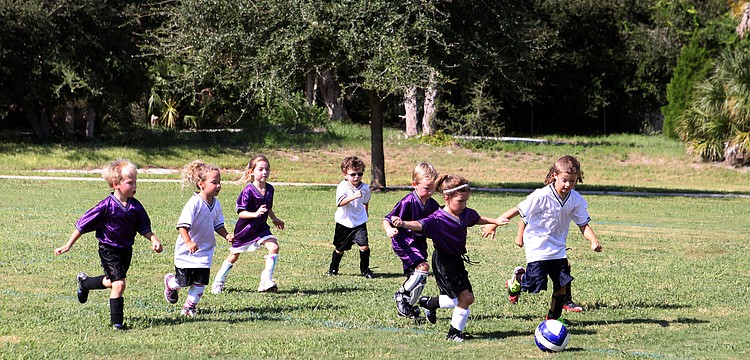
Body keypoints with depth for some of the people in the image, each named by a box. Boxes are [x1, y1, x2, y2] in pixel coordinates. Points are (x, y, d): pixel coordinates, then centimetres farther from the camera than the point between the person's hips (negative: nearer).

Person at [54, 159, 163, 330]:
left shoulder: (135, 206, -4)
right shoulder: (106, 206, -20)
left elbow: (144, 228, 7)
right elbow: (83, 224, -13)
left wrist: (154, 240, -12)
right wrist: (68, 245, -12)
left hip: (126, 250, 7)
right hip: (109, 250, -6)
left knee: (111, 281, 23)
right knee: (119, 284, -14)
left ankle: (84, 282, 52)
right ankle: (116, 322, -2)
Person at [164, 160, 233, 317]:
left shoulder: (216, 204, 0)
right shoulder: (194, 203, -23)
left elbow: (218, 225, 14)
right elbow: (182, 225, -26)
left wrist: (226, 235, -4)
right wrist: (188, 242, -38)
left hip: (205, 250, 6)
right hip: (187, 251, -6)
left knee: (200, 281, 0)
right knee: (184, 281, 6)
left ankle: (190, 306, 17)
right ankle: (170, 282, 40)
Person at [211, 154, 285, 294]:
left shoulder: (269, 189, -4)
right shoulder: (248, 191, -25)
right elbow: (241, 213, -27)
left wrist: (274, 219, 27)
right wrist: (255, 214, -42)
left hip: (261, 227, 5)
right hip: (244, 229, -5)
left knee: (274, 247, -17)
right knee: (234, 256, 10)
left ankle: (266, 281, -16)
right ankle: (219, 281, 31)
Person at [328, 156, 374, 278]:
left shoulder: (365, 188, -4)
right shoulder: (342, 187, -17)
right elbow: (340, 203, -33)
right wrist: (354, 196, -45)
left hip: (359, 222, 2)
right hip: (344, 222, -2)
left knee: (364, 246, -13)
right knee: (340, 248, 11)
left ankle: (365, 270, 6)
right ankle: (333, 269, 33)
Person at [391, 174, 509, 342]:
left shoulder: (465, 213, 0)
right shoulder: (438, 219, -25)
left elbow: (478, 219, 24)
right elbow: (421, 225, -42)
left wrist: (495, 221, 26)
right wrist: (403, 224, -60)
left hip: (457, 259, 8)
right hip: (443, 263, -8)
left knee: (468, 298, 12)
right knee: (464, 297, -12)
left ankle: (429, 303, 32)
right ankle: (454, 332, 8)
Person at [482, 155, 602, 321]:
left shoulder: (576, 200, -6)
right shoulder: (542, 196, -21)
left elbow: (583, 225, 0)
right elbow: (521, 211, -13)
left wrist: (594, 241, -19)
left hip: (558, 248, 5)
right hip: (537, 246, -5)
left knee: (563, 283, 1)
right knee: (535, 283, -10)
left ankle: (553, 317, 20)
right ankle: (518, 278, 26)